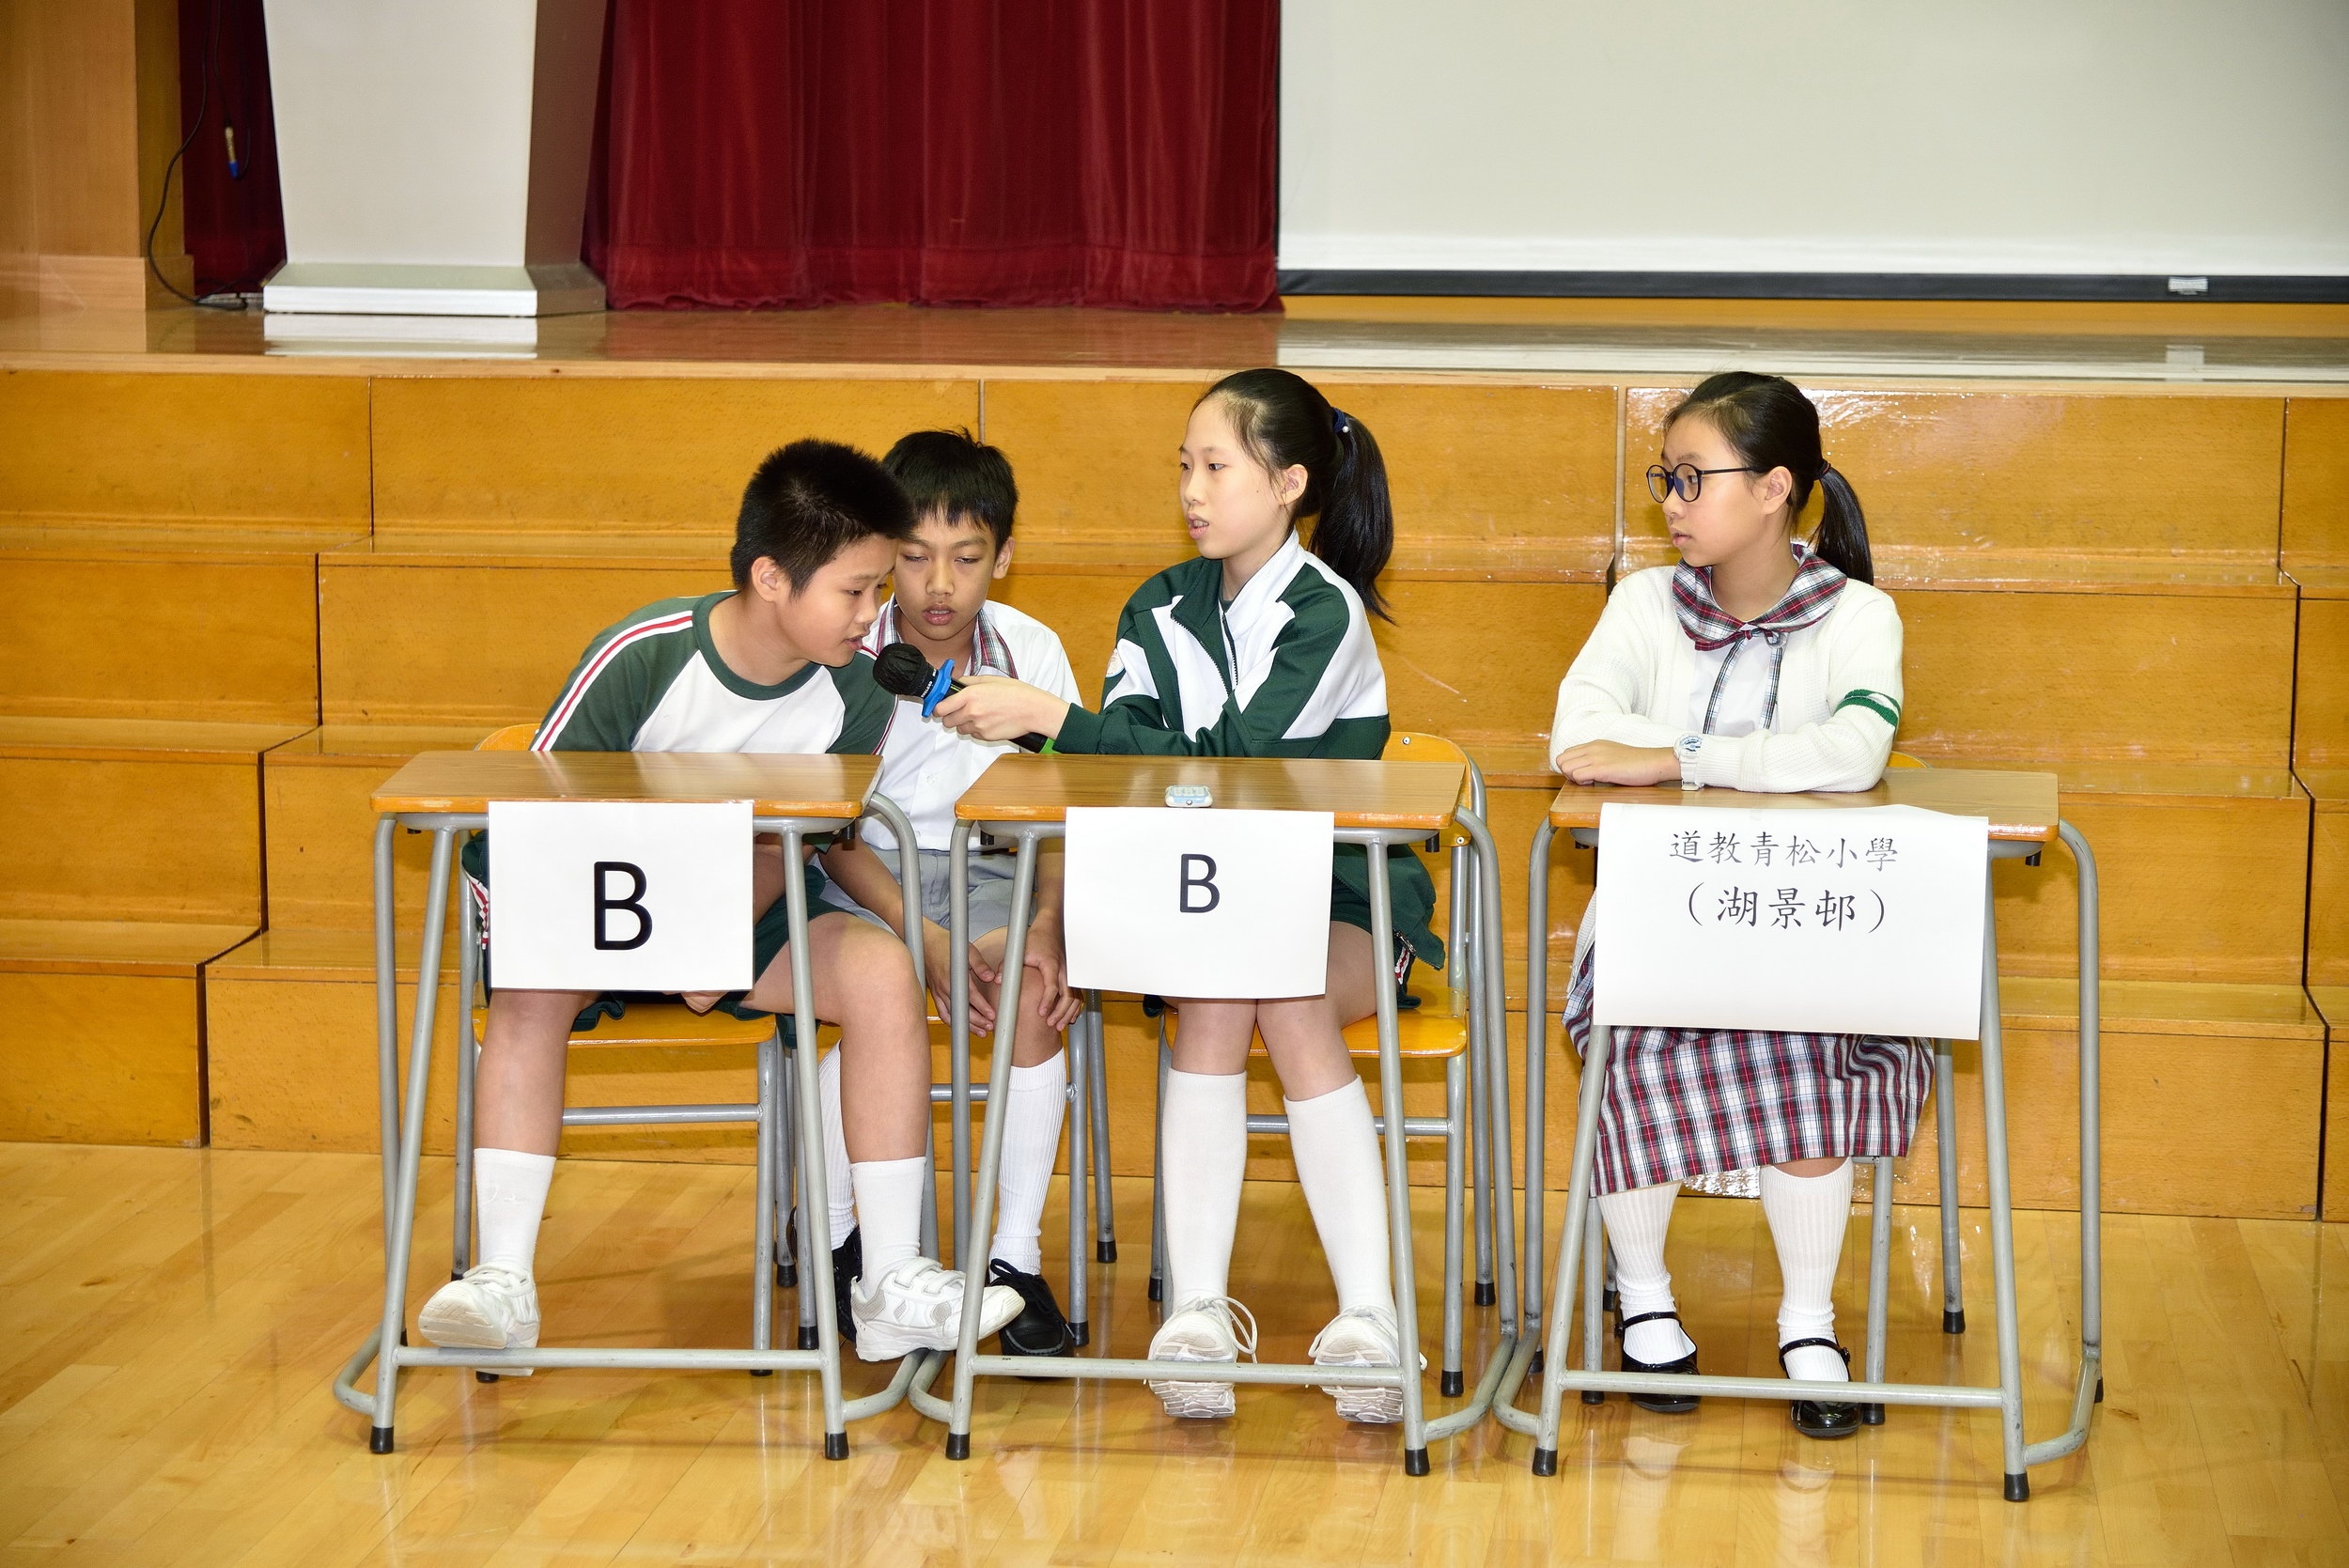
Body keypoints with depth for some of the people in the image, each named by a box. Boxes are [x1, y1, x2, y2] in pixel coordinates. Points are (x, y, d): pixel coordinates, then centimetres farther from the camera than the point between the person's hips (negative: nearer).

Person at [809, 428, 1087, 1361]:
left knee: (1033, 992, -29)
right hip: (860, 870, -2)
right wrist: (921, 935, -26)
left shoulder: (1031, 652, -3)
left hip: (984, 868, 2)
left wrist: (1047, 929, -21)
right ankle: (837, 1239, -10)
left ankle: (1017, 1256, -19)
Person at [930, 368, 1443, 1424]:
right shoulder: (1162, 611, 9)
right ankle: (1196, 1303, -34)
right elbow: (1127, 760, -3)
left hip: (1339, 908, -3)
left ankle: (1368, 1311, -34)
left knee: (1289, 1000, -34)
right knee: (1213, 997, -30)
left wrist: (1051, 718, -25)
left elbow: (1230, 760, -22)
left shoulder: (1327, 614, -10)